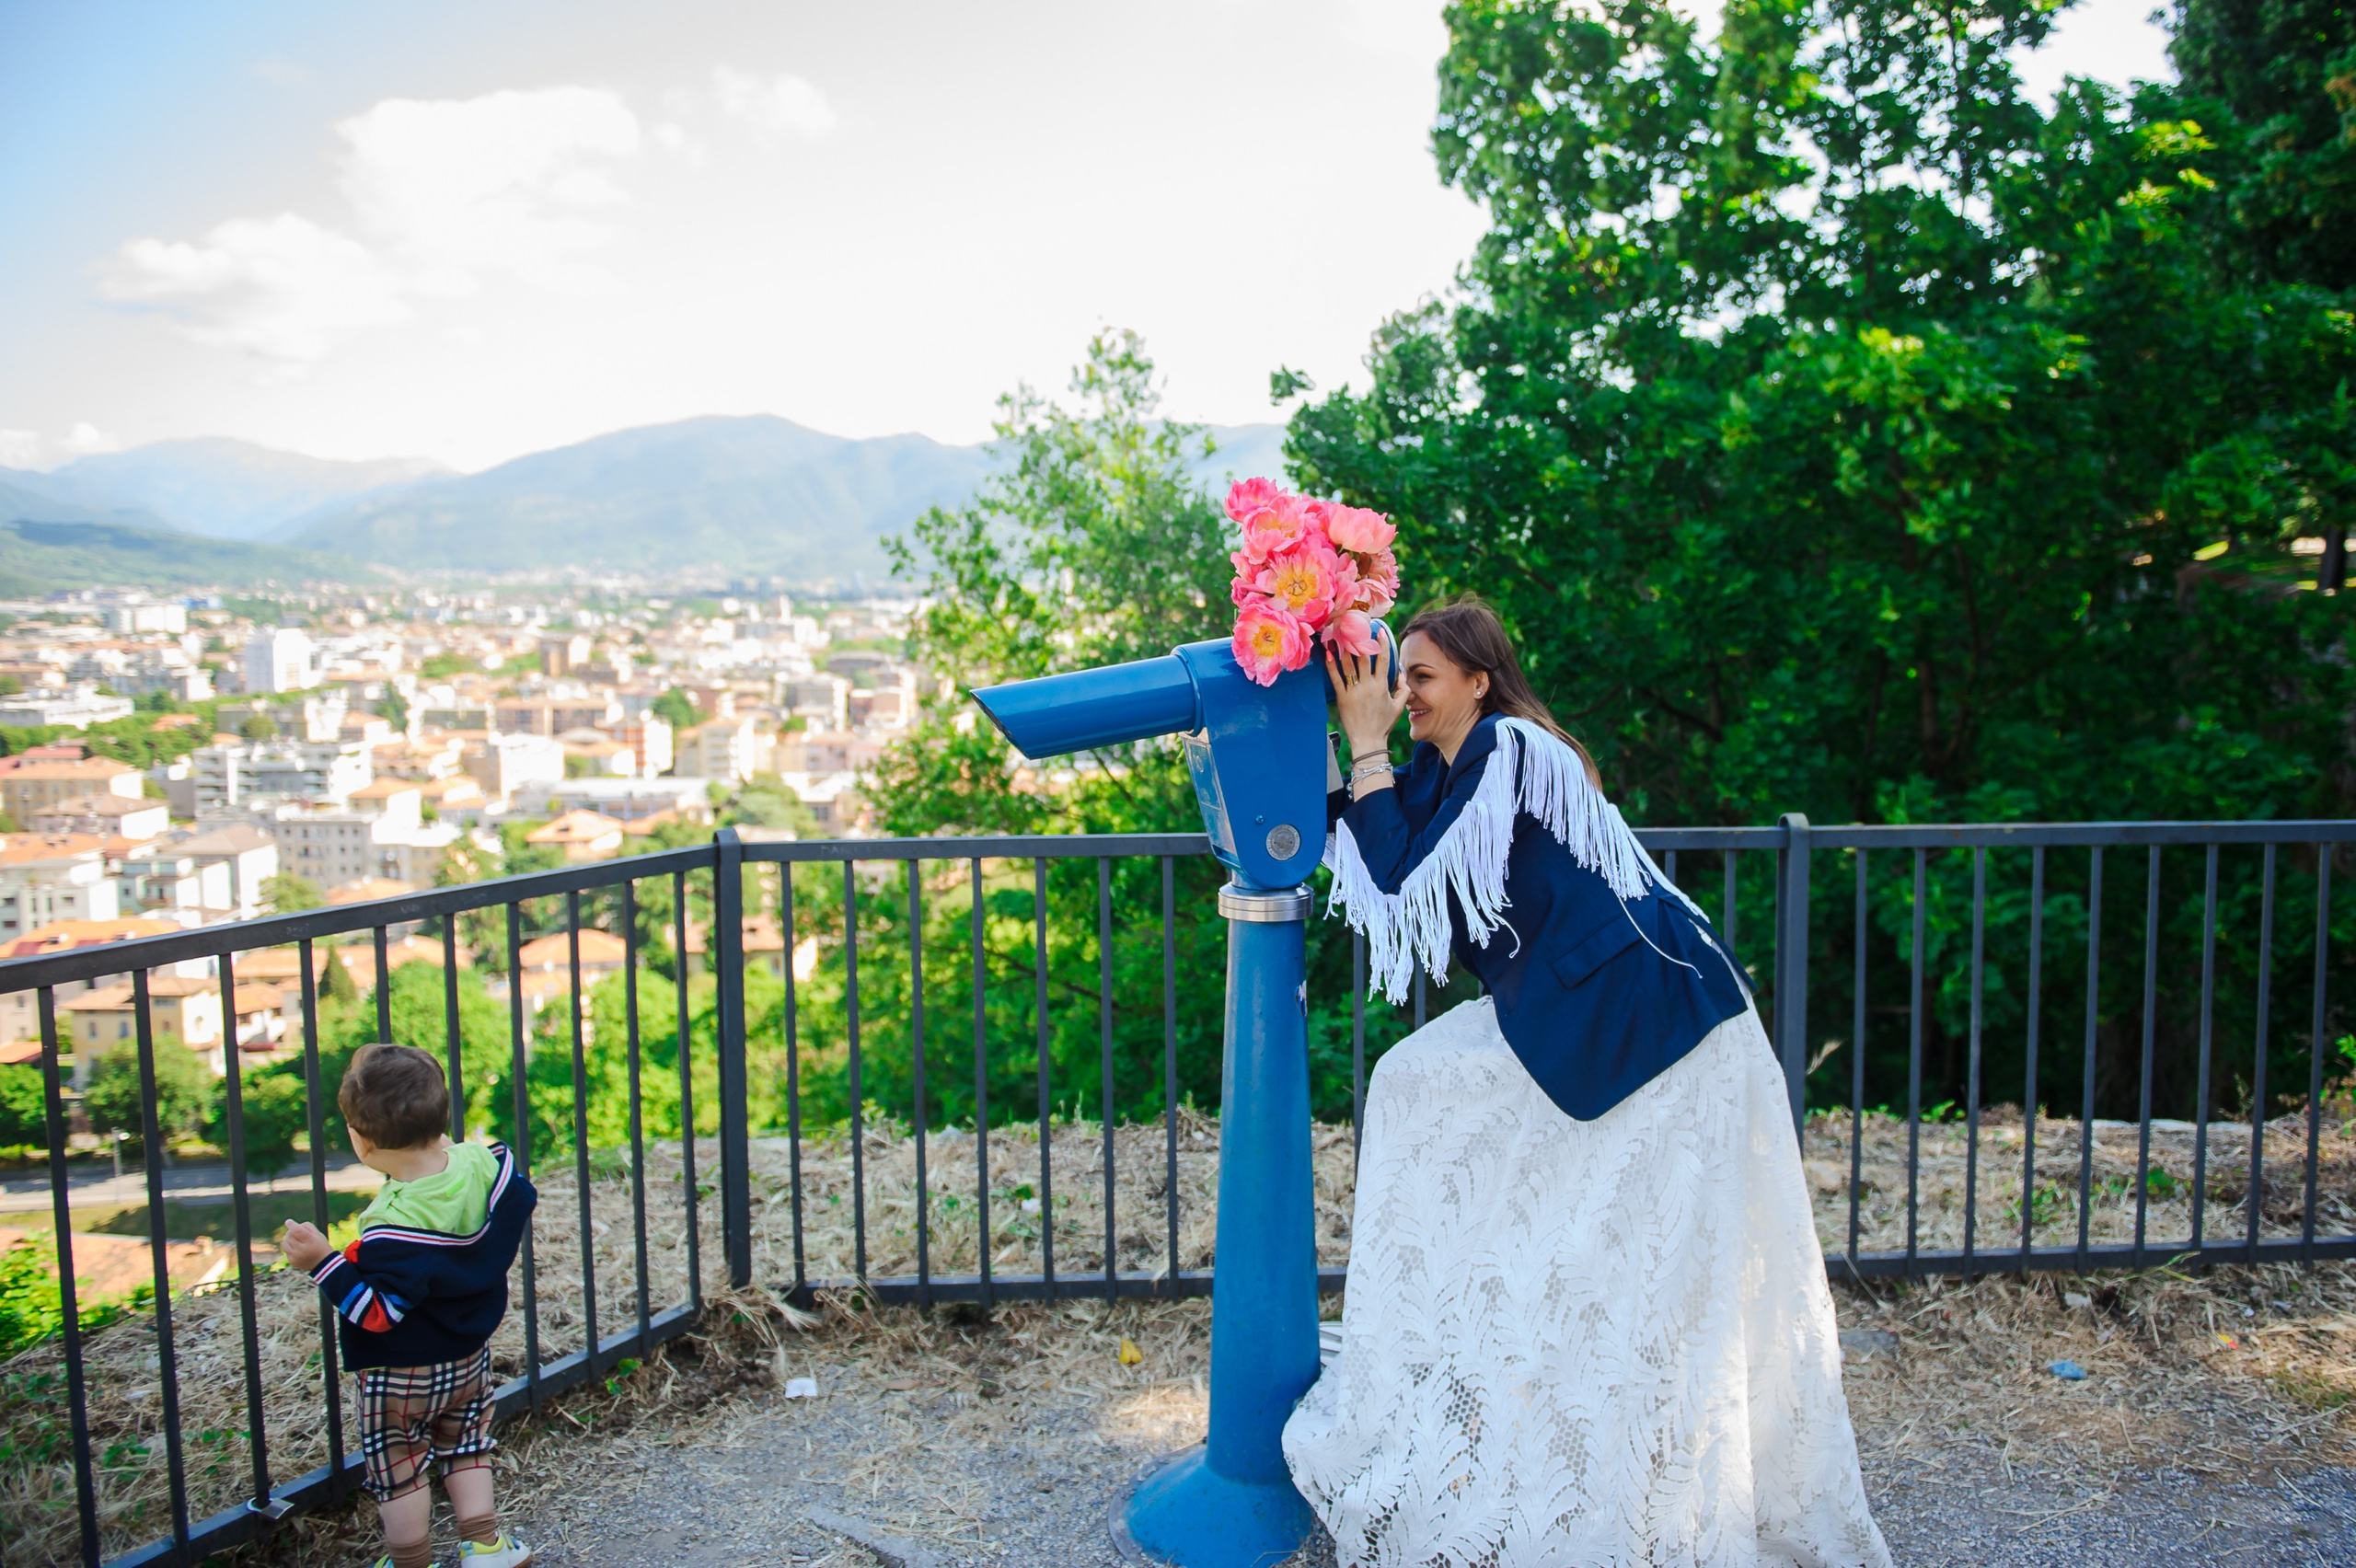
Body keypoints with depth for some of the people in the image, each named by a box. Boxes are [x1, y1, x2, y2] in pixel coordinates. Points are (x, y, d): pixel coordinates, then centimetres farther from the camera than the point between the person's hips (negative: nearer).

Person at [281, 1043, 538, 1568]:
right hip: (470, 1357, 7)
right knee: (465, 1450, 25)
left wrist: (323, 1262, -32)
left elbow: (375, 1313, -28)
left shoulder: (392, 1232, -35)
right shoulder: (485, 1164, -18)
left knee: (398, 1470, 15)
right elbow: (520, 1200, 3)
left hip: (400, 1375, -6)